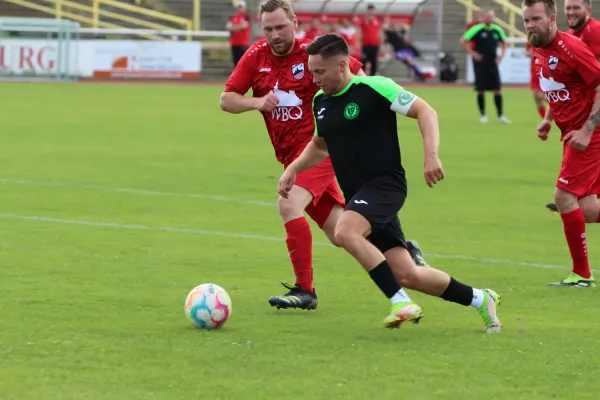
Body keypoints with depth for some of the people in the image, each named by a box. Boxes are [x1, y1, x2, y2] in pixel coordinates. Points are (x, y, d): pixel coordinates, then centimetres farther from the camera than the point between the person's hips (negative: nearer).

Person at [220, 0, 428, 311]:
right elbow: (226, 100, 2)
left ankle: (304, 289, -20)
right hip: (291, 155, 6)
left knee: (288, 205, -26)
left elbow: (357, 75, -2)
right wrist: (256, 102, -17)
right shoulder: (256, 56, 2)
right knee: (339, 233, 9)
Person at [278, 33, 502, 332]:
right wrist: (293, 169, 14)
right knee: (407, 276, 1)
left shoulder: (374, 88, -11)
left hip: (384, 184, -7)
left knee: (345, 232, -33)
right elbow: (319, 146, 29)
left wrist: (431, 155, -25)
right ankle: (480, 299, 20)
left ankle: (402, 303, -25)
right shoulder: (321, 101, 12)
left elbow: (424, 111, -12)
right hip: (358, 195, 7)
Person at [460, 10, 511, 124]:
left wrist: (501, 55, 9)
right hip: (480, 64, -3)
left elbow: (504, 43, 22)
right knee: (481, 90, -1)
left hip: (492, 63, 3)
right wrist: (472, 53, -12)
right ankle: (483, 115, 10)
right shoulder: (477, 29, -10)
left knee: (497, 89, -1)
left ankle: (500, 115, 6)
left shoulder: (497, 30, 3)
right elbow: (463, 41, -8)